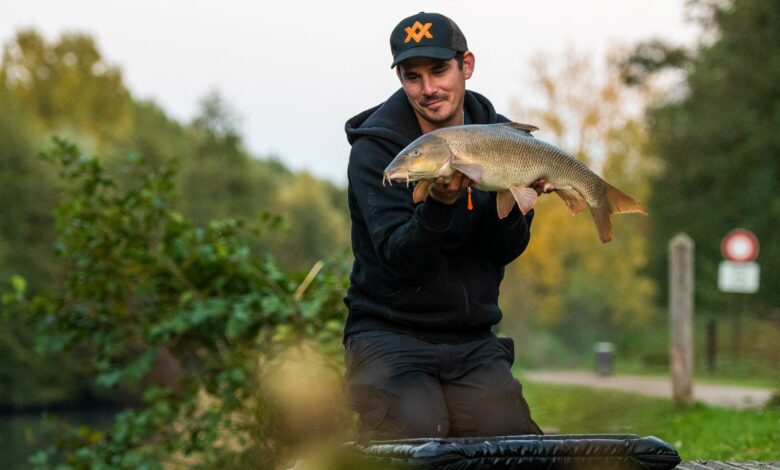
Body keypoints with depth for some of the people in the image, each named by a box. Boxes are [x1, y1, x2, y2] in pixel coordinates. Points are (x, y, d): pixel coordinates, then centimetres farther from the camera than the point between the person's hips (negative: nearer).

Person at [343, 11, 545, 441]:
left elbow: (503, 252, -2)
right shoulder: (374, 147, -8)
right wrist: (440, 205, -37)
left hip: (473, 342, 4)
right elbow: (397, 261, -19)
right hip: (389, 336, -4)